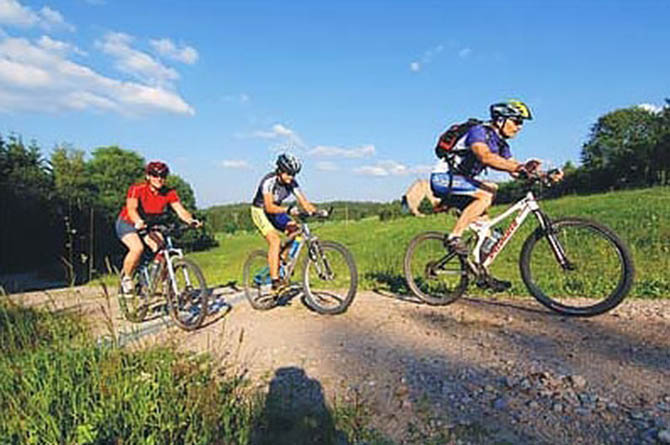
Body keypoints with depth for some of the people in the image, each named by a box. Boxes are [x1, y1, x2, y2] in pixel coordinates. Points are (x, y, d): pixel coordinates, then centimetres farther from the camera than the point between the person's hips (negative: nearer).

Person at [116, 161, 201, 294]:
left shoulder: (169, 193, -15)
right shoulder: (137, 189, -24)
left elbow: (180, 210, -25)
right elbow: (131, 209, -39)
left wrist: (191, 220, -46)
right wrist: (139, 222, -59)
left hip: (150, 225, 4)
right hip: (128, 223, -3)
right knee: (138, 248, -30)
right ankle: (126, 277, -3)